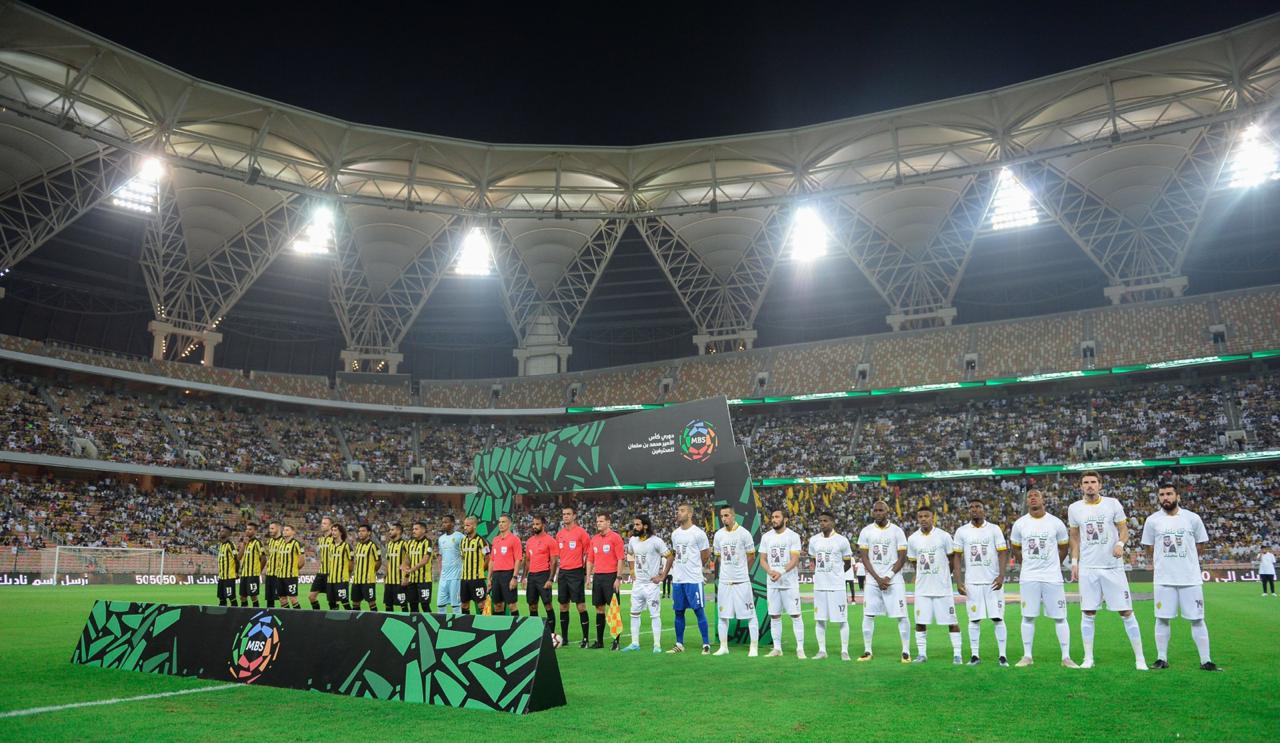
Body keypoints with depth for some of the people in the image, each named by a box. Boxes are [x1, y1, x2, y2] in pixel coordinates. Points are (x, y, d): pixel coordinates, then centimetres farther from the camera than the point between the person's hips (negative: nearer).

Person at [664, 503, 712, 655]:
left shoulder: (698, 533, -10)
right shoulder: (675, 533, 10)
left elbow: (706, 554, -2)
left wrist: (693, 568, 7)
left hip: (693, 580, -6)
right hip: (677, 580, 6)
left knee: (699, 611, -2)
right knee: (679, 612, 11)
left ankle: (706, 644, 6)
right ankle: (679, 644, 20)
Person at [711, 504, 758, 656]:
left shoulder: (744, 533, -8)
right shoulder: (718, 535, 6)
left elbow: (751, 556, 0)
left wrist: (740, 570, 8)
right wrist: (728, 569, 9)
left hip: (742, 580, -5)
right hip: (724, 581, 5)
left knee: (750, 614, -1)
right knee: (722, 615, 9)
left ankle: (754, 647, 7)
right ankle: (723, 647, 19)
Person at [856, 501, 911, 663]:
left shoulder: (897, 531, -2)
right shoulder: (866, 531, 3)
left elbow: (902, 558, -2)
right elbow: (865, 558, 1)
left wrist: (888, 577, -12)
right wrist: (878, 579, -9)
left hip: (894, 579, -2)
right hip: (873, 580, 2)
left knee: (901, 616, -3)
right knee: (868, 615, 2)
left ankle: (906, 651, 7)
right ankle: (867, 651, 12)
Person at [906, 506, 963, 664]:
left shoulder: (944, 536, -6)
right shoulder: (912, 539, 3)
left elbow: (953, 559, 4)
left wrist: (942, 574, 6)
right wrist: (924, 576, 11)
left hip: (943, 587, -3)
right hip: (922, 589, 3)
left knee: (951, 621, 2)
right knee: (920, 622, 3)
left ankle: (957, 654, 11)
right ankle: (922, 654, 13)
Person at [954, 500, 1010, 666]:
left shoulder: (994, 529, 2)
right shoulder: (962, 531, 5)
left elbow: (1002, 554, -1)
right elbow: (957, 558, 7)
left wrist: (1001, 575, -13)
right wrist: (958, 581, 0)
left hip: (993, 581, -1)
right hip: (972, 582, 1)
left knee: (998, 618, -1)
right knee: (974, 619, 4)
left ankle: (1002, 656, 6)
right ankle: (974, 655, 10)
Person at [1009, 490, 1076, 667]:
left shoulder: (1056, 523, -2)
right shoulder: (1020, 524, 1)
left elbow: (1064, 547, 12)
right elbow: (1015, 548, 16)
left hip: (1052, 577, -1)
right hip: (1028, 577, 1)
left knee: (1060, 617, 1)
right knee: (1028, 617, 4)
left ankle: (1066, 657, 10)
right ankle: (1027, 656, 11)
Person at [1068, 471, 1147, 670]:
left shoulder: (1113, 504, -1)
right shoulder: (1074, 508, 5)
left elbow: (1123, 528, 3)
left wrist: (1120, 543, -18)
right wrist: (1074, 562, 8)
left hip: (1113, 566, -1)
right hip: (1088, 568, 2)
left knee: (1126, 611, 0)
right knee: (1088, 614, 3)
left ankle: (1140, 658, 10)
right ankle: (1088, 658, 11)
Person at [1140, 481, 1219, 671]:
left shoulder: (1192, 518, 0)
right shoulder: (1152, 520, 1)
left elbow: (1200, 545, 10)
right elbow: (1150, 548, 11)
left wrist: (1183, 561, 10)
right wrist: (1165, 562, 7)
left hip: (1191, 578, 0)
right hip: (1164, 579, 0)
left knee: (1197, 619, 3)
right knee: (1162, 619, 5)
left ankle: (1206, 661, 11)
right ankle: (1162, 659, 13)